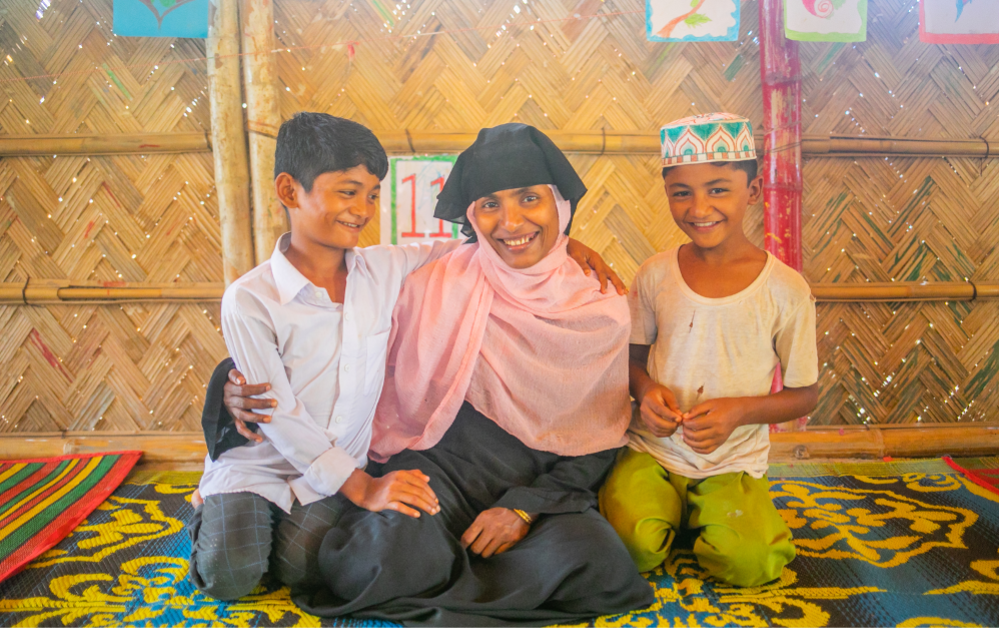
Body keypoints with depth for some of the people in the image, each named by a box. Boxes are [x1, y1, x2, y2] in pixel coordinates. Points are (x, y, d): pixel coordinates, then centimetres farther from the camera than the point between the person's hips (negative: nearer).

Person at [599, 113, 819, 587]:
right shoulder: (655, 275, -2)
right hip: (652, 449, 1)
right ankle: (672, 506, 11)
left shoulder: (785, 289, -8)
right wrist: (646, 389, -13)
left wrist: (738, 410, -18)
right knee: (634, 544, -22)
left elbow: (804, 395, 0)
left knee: (747, 562, -23)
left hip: (734, 461, -1)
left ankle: (706, 510, 9)